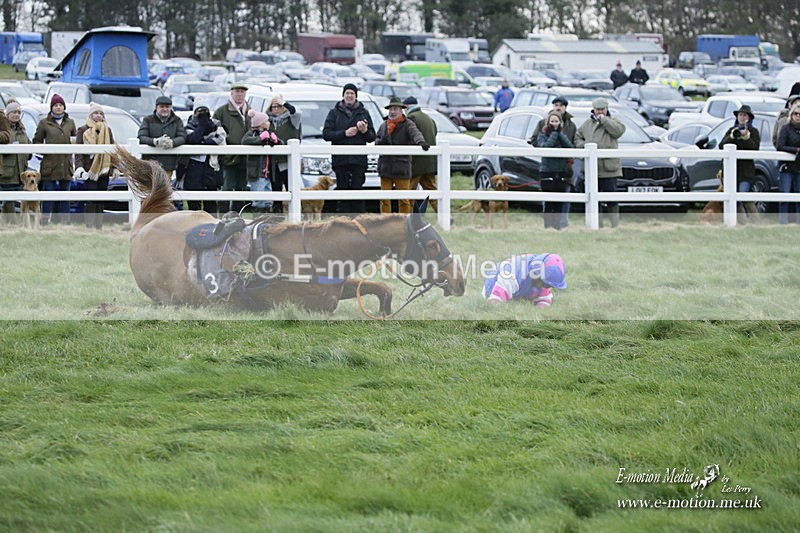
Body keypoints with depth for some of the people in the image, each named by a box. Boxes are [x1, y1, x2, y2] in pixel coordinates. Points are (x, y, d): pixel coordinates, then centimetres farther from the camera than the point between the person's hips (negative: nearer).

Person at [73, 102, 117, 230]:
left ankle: (99, 227, 9)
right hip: (89, 170, -5)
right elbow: (78, 151, -4)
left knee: (101, 200, 6)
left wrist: (115, 167, 13)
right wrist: (79, 168, -16)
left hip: (104, 170, 5)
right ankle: (90, 226, -11)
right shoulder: (83, 131, 1)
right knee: (91, 200, -11)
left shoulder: (108, 131, 15)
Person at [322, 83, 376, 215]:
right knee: (342, 191, -2)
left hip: (358, 160, 1)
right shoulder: (335, 113, 9)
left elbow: (372, 137, 12)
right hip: (340, 159, -1)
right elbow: (326, 134, 0)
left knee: (357, 189, -4)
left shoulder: (363, 113, 13)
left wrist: (365, 131, -10)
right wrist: (344, 133, -12)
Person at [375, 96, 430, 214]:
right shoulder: (384, 125, 15)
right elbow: (376, 139, 23)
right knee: (385, 199, 5)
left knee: (404, 200, 1)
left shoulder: (407, 124, -4)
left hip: (401, 168, -5)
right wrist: (380, 141, -3)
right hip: (385, 167, 5)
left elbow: (415, 133, -22)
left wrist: (421, 142, -45)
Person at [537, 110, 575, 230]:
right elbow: (544, 147, -17)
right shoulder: (543, 134, 2)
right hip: (548, 171, -3)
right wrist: (554, 133, -11)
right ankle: (548, 226, -4)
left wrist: (560, 133, -8)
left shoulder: (563, 135, 12)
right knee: (549, 203, -6)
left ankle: (557, 226, 10)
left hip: (562, 172, 3)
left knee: (558, 203, 5)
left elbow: (571, 147, -6)